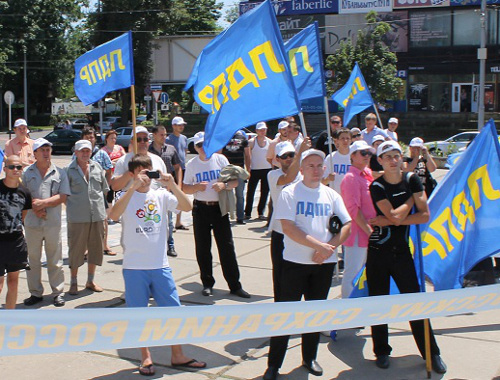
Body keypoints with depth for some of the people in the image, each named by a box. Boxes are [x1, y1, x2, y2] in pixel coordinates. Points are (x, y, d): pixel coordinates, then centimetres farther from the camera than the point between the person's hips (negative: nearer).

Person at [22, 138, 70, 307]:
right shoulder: (27, 173, 7)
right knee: (32, 259, 8)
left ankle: (58, 292, 13)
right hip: (32, 222, 1)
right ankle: (35, 293, 19)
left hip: (53, 222, -1)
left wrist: (43, 203, -13)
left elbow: (62, 197, -2)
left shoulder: (60, 173, 6)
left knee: (55, 260, 4)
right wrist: (35, 209, -11)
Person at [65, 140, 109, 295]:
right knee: (76, 248, 2)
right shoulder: (69, 170, -3)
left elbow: (104, 189, 17)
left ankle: (90, 280, 25)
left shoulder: (97, 167, 9)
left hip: (97, 214, 4)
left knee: (96, 247, 10)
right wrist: (73, 206, -2)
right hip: (77, 217, -4)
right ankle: (73, 282, 16)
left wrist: (99, 204, 10)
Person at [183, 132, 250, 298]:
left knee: (227, 247, -2)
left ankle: (235, 285, 5)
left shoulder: (221, 159, 1)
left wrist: (224, 185, -19)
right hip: (200, 208, 1)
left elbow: (235, 181, 2)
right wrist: (197, 187, -15)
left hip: (220, 207, -1)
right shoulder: (191, 164, 4)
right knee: (202, 249, 5)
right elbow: (185, 188, 6)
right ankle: (207, 284, 19)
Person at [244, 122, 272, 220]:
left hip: (267, 170, 3)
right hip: (255, 170, -3)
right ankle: (247, 213, 6)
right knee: (250, 192, -2)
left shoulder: (269, 142, 7)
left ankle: (261, 212, 15)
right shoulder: (252, 142, -2)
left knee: (265, 192, 5)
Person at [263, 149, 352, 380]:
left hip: (324, 263, 4)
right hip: (295, 262, -4)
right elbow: (288, 228, -14)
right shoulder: (290, 193, -5)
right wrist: (319, 245, -17)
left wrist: (330, 247, -9)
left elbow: (347, 224, 6)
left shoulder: (331, 195, 7)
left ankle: (309, 358, 28)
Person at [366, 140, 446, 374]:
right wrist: (411, 199, -5)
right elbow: (395, 216, -21)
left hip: (401, 250, 2)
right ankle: (381, 351, 22)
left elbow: (424, 216, -8)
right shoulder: (377, 187, -9)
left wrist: (390, 221, -14)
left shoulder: (412, 180, 1)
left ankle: (431, 353, 14)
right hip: (378, 252, -2)